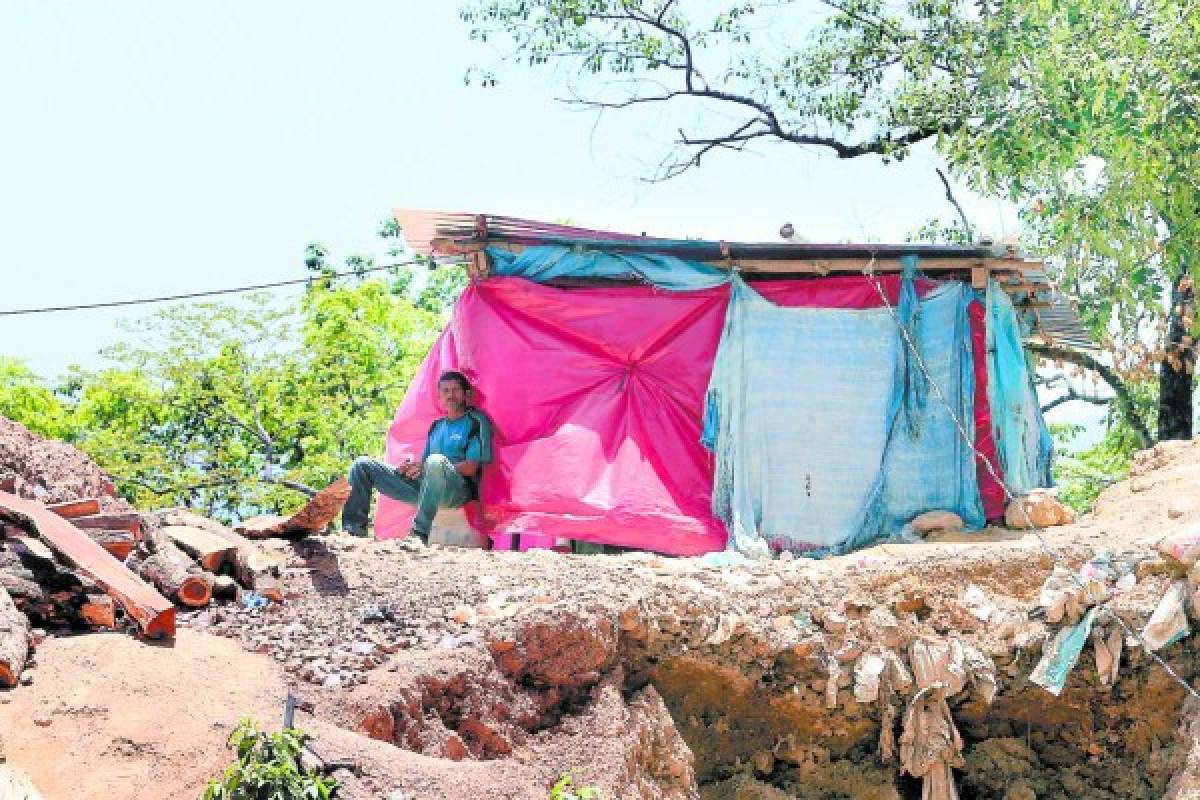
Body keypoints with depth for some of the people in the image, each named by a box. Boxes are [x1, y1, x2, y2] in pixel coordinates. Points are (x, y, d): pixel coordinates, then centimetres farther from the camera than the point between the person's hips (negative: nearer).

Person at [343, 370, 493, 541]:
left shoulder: (475, 423, 2)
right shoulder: (437, 426, 23)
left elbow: (471, 468, -9)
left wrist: (424, 466, -13)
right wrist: (411, 467, -1)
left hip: (457, 489, -7)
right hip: (423, 487, 7)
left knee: (436, 462, -43)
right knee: (363, 465, 2)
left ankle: (420, 533, -39)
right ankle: (354, 529, -7)